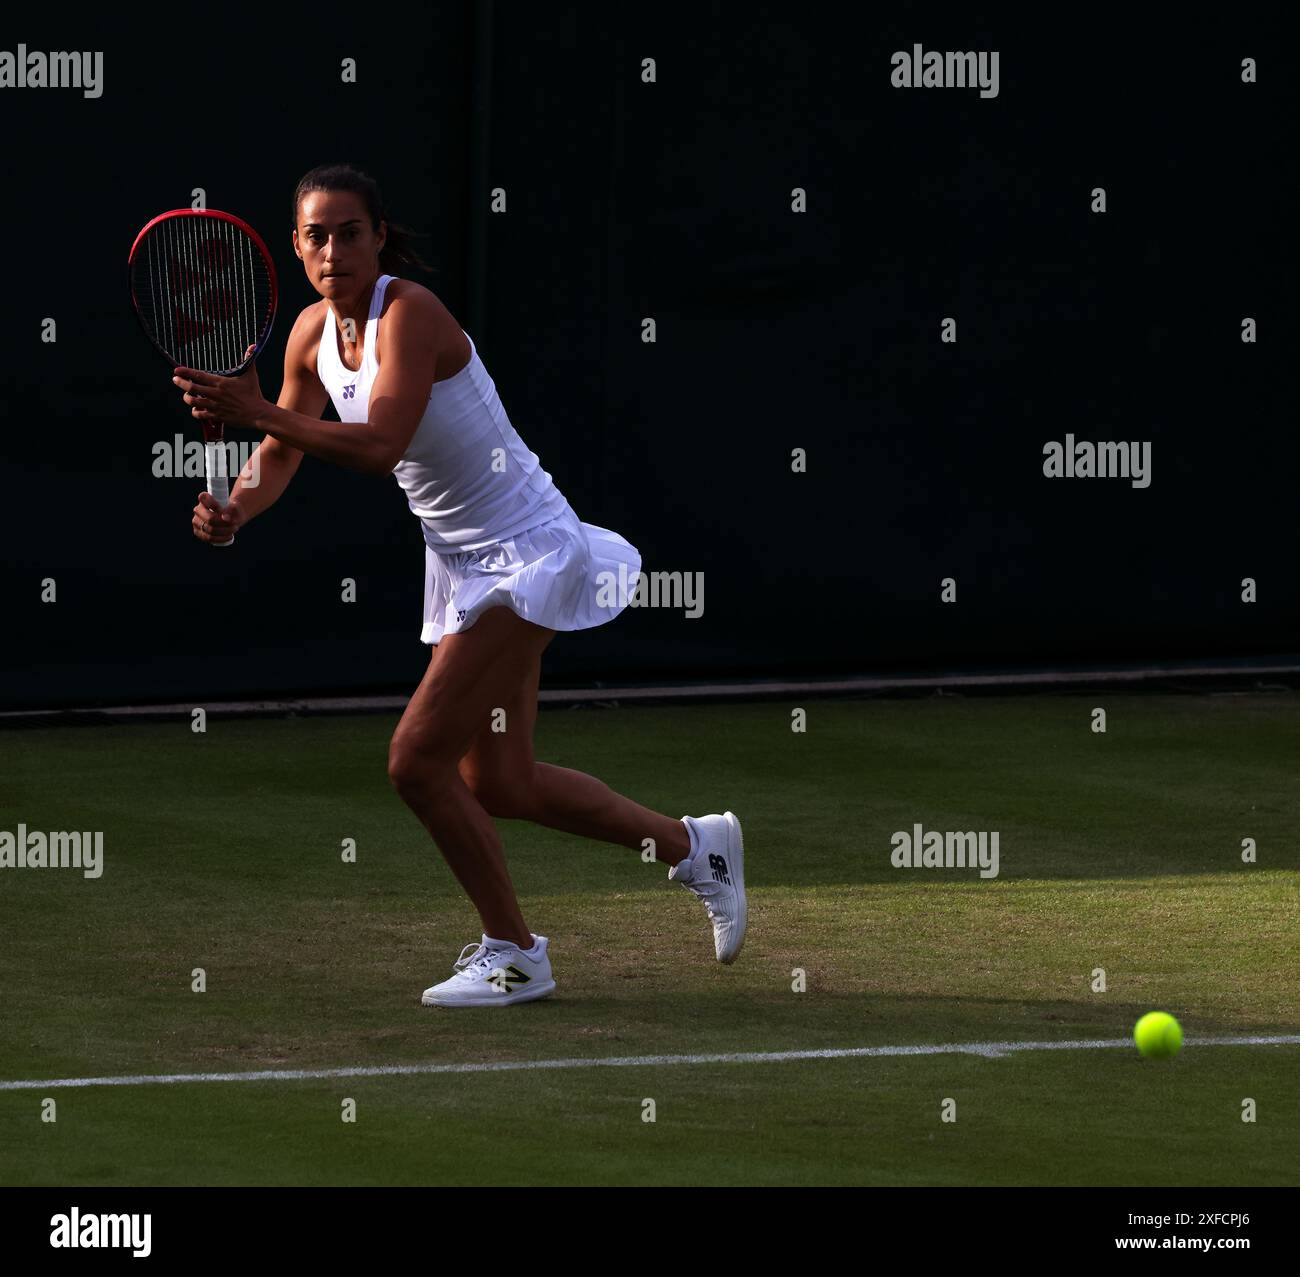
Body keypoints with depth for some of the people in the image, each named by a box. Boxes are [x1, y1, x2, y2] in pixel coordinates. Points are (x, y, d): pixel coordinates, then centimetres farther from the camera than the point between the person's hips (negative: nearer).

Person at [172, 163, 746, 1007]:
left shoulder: (410, 313, -22)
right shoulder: (314, 334, 2)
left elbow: (380, 447, -36)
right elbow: (282, 451, 10)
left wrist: (256, 410, -42)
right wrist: (234, 511, -10)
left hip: (526, 557, -9)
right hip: (466, 562, 9)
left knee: (419, 760, -13)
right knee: (497, 786, 12)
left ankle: (514, 956, 4)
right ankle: (690, 845, 31)